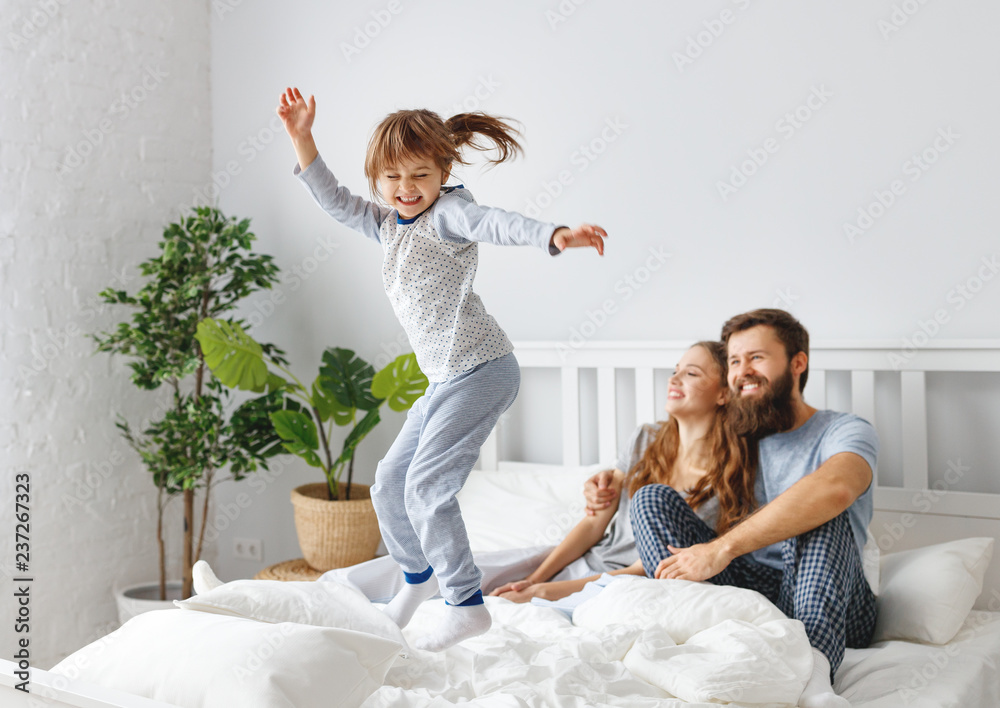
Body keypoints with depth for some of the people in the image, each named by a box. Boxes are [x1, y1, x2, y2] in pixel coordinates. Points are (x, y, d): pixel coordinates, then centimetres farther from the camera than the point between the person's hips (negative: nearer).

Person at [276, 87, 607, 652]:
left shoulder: (448, 211, -10)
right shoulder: (389, 224, 15)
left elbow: (497, 224, -29)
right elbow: (337, 202, 22)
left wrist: (555, 236, -48)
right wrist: (302, 139, 17)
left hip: (481, 369, -9)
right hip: (445, 379, 9)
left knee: (427, 485, -15)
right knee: (391, 483, 16)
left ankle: (468, 605, -4)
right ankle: (419, 574, 39)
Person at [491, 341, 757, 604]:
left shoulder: (723, 486, -15)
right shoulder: (645, 440, 3)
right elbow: (594, 523, 5)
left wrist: (547, 591, -20)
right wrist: (534, 580, -6)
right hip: (583, 561, 4)